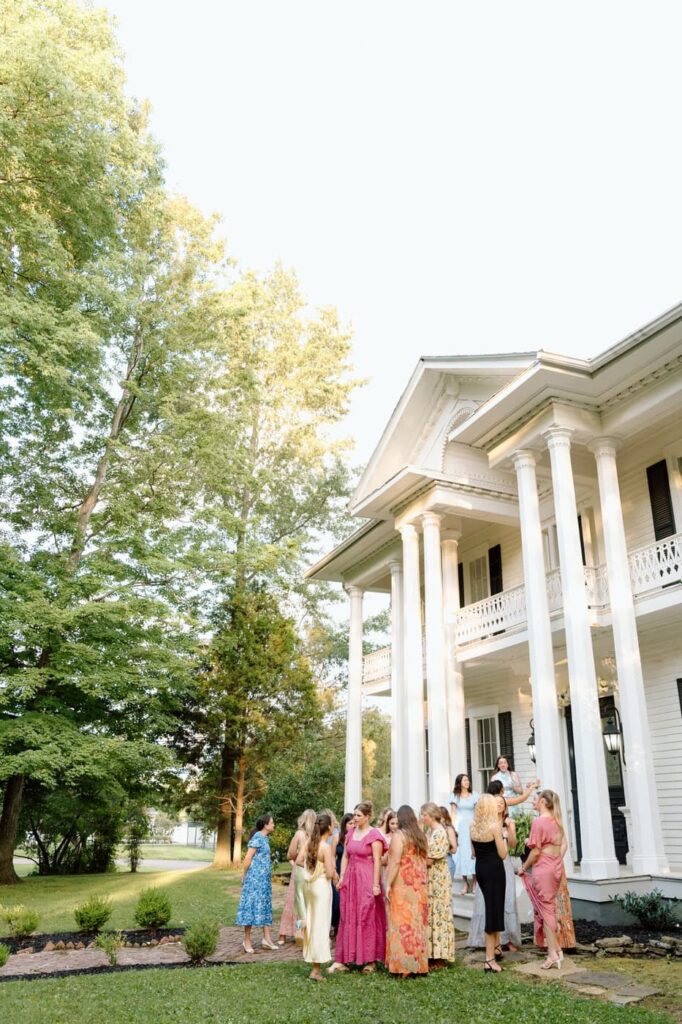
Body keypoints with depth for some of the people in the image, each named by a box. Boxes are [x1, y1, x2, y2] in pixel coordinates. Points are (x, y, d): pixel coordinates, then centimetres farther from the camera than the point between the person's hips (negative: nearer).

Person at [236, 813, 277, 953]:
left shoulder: (265, 838, 12)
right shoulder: (257, 838, -15)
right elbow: (248, 858, -16)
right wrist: (244, 875, -8)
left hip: (264, 878, 9)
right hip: (255, 877, -9)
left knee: (265, 905, 9)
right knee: (252, 905, -1)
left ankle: (267, 939, 14)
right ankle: (247, 941, 8)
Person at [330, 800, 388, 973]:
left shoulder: (374, 835, -9)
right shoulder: (350, 833, 10)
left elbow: (377, 861, -12)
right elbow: (345, 856, 12)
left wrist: (376, 884, -16)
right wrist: (342, 877, 5)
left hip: (367, 879, -6)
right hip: (350, 879, 6)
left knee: (368, 918, 2)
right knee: (348, 918, 9)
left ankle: (370, 960, 14)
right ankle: (342, 959, 15)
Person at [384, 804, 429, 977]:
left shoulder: (399, 835, -10)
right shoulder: (421, 836, 10)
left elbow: (395, 861, -16)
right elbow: (425, 861, 13)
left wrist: (388, 884, -13)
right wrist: (421, 880, 16)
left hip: (402, 885, -6)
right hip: (420, 885, 7)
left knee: (402, 923, -1)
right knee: (418, 922, 12)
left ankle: (404, 965, 2)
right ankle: (419, 963, 18)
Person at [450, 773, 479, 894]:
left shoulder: (474, 795, 6)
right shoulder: (455, 796, 6)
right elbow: (453, 813, 5)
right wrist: (454, 828, -5)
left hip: (472, 826, 0)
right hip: (460, 827, 0)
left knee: (473, 853, -6)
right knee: (462, 854, 0)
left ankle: (474, 883, 2)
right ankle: (466, 884, 8)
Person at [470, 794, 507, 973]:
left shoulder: (473, 826, 2)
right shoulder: (495, 826, -17)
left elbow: (474, 852, 10)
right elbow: (503, 854, -13)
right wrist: (501, 834, -3)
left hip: (480, 868, 7)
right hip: (494, 869, -7)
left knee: (491, 908, 24)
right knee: (494, 910, -1)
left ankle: (495, 945, 37)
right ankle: (490, 959, 0)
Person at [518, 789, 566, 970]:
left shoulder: (538, 822, -15)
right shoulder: (556, 821, 7)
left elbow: (536, 852, -15)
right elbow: (564, 845, 10)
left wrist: (524, 867, -3)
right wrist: (557, 861, 17)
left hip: (543, 868, -7)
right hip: (556, 867, 7)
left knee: (545, 909, 2)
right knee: (550, 908, 17)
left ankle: (553, 954, 6)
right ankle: (556, 949, 22)